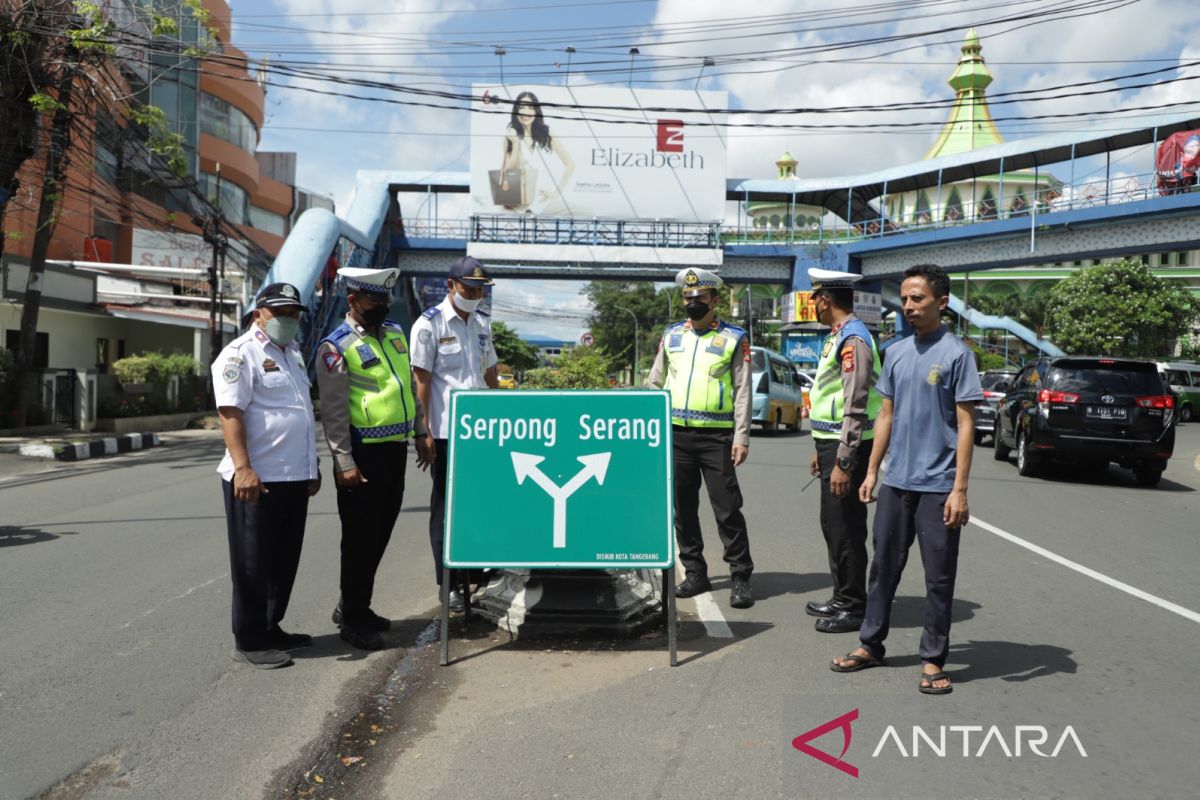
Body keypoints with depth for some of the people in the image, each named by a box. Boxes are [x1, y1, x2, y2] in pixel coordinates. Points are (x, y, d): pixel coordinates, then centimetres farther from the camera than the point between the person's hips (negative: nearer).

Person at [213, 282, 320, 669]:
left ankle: (271, 628, 27)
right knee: (254, 563, 1)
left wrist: (312, 466, 24)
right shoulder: (241, 354, -8)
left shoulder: (292, 353, 19)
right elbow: (230, 413, -17)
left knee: (284, 561, 15)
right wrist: (243, 468, -25)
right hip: (257, 479, -8)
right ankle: (249, 641, 10)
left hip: (294, 478, 9)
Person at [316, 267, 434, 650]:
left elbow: (411, 387, 19)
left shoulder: (395, 334, 12)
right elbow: (333, 411, -13)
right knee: (361, 537, 1)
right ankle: (352, 620, 14)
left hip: (396, 448, 7)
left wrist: (421, 433, 15)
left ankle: (354, 606, 31)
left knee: (381, 532, 15)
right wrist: (345, 463, -17)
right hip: (364, 452, -7)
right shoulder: (337, 346, -10)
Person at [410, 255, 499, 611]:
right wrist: (424, 433, -12)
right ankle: (449, 585, 12)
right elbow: (421, 381, -8)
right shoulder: (429, 324, -5)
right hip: (446, 431, -6)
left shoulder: (483, 322, 13)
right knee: (446, 506, 4)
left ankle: (474, 575, 24)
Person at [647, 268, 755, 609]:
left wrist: (741, 437, -9)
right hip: (676, 434, 4)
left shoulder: (734, 338, 1)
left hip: (716, 436, -4)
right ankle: (695, 574, 21)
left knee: (727, 508, -3)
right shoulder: (671, 336, 12)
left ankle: (740, 578, 6)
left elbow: (743, 392, -2)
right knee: (683, 508, 9)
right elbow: (655, 384, 15)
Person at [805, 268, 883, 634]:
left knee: (846, 529, -2)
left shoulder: (853, 339, -17)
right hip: (831, 443, 10)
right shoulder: (837, 337, 16)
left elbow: (856, 408, -22)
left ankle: (853, 607, 9)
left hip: (846, 447, -10)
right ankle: (842, 598, 28)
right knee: (833, 525, 17)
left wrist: (843, 462, -24)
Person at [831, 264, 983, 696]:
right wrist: (872, 472, 11)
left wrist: (959, 489, -14)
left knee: (938, 576, 4)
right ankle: (871, 644, 26)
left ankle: (933, 660, 15)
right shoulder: (896, 352, 9)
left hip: (937, 486, -5)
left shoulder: (956, 353, -7)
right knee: (884, 566, 13)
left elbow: (965, 425, -9)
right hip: (896, 481, 5)